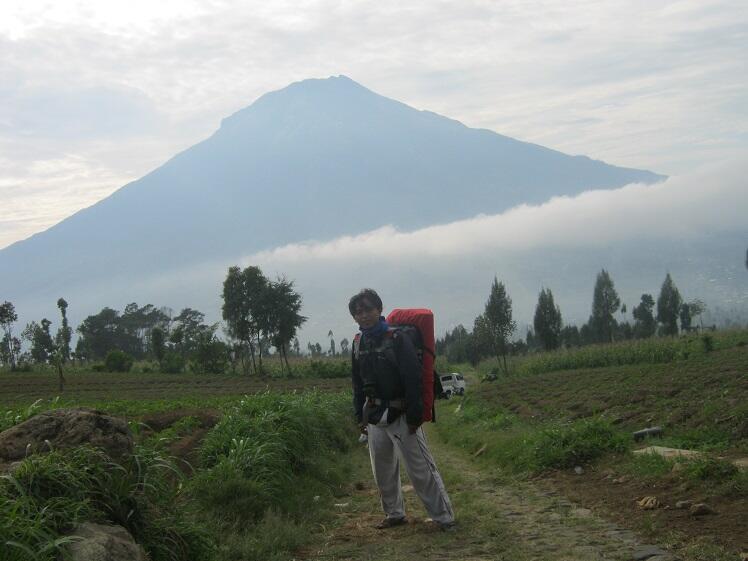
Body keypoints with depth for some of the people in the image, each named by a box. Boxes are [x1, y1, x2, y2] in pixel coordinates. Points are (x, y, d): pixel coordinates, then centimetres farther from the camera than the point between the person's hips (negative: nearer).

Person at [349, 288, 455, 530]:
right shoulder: (358, 343, 6)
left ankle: (444, 518, 3)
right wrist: (360, 416, 13)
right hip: (374, 416, 6)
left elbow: (413, 379, -16)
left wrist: (414, 416, -18)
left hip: (400, 415, -6)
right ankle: (394, 514, 29)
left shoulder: (397, 339, -13)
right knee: (382, 470, 14)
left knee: (421, 470, -4)